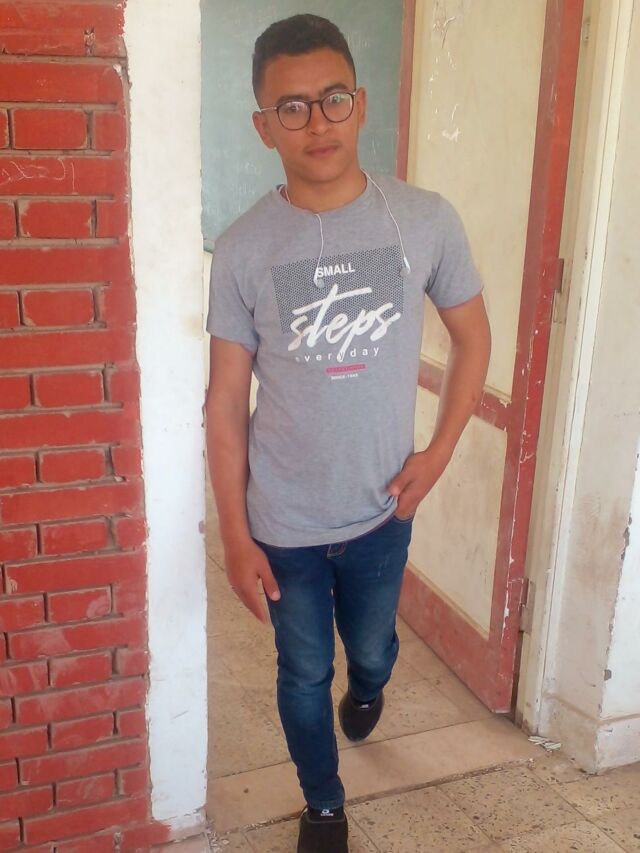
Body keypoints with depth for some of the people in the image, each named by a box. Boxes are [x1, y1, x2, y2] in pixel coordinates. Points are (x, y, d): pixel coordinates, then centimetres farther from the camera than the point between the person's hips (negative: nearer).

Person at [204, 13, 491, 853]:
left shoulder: (426, 219, -10)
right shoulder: (243, 249, -12)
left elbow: (473, 337, 4)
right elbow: (227, 399, -8)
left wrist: (439, 452, -4)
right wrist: (235, 535, -8)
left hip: (382, 510, 1)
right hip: (285, 523, -1)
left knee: (370, 649, 25)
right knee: (304, 675, 17)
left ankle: (366, 686, 63)